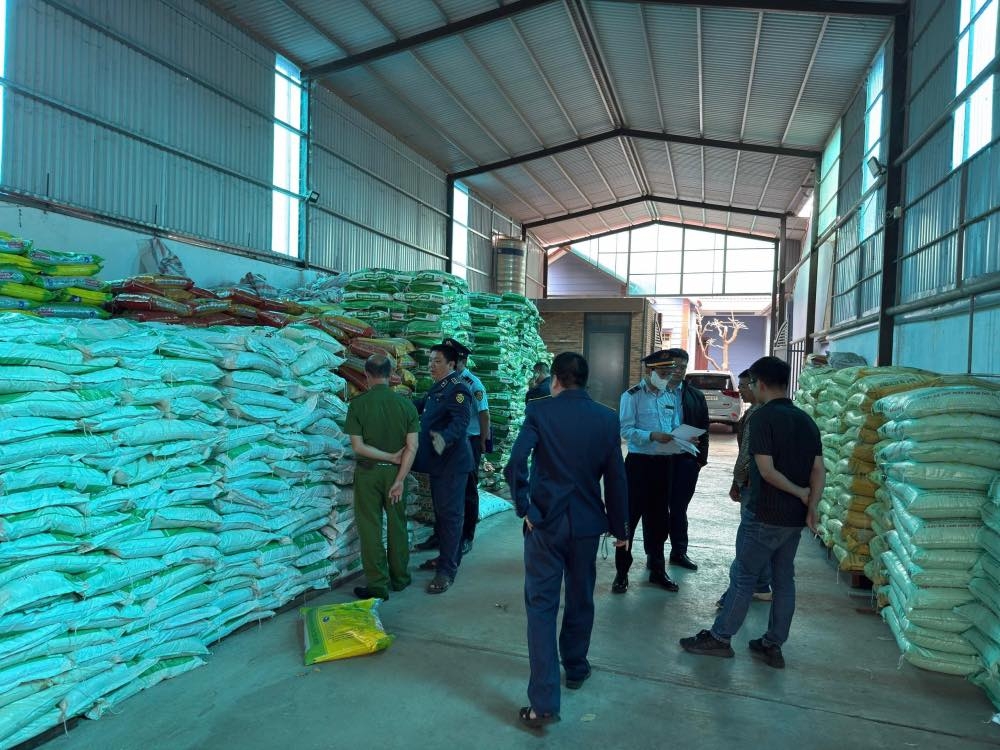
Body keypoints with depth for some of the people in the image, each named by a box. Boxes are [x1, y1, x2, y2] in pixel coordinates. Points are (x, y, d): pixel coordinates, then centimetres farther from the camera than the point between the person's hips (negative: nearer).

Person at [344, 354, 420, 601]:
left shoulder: (358, 404, -10)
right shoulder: (405, 404, -5)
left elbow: (358, 446, -14)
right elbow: (412, 447, -9)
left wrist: (390, 457, -7)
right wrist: (399, 480, -8)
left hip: (368, 472, -2)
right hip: (395, 471, 2)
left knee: (370, 528, 6)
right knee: (397, 525, 15)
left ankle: (378, 585, 10)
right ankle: (399, 578, 26)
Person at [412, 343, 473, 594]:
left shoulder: (457, 388, -16)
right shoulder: (437, 388, 14)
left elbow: (460, 422, -28)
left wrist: (444, 438, -45)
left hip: (451, 462, -10)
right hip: (438, 461, 10)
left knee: (449, 514, -5)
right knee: (441, 512, 18)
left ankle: (447, 570, 1)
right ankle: (447, 556, 32)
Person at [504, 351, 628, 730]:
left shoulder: (539, 410, -8)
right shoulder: (606, 417, -2)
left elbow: (515, 464, -20)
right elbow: (616, 478, 1)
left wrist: (525, 509, -8)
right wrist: (620, 527, 11)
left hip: (545, 522, -2)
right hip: (587, 523, 3)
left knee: (542, 607, 3)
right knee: (581, 599, 22)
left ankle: (544, 702, 1)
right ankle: (575, 668, 41)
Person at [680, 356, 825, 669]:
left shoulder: (763, 416, -14)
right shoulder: (806, 420, 8)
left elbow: (766, 470, -19)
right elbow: (819, 470, 2)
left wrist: (800, 492, -8)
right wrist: (811, 507, -5)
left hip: (765, 515, -7)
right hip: (796, 517, 7)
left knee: (743, 576, 2)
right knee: (783, 579, 12)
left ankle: (719, 638, 12)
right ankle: (772, 646, 21)